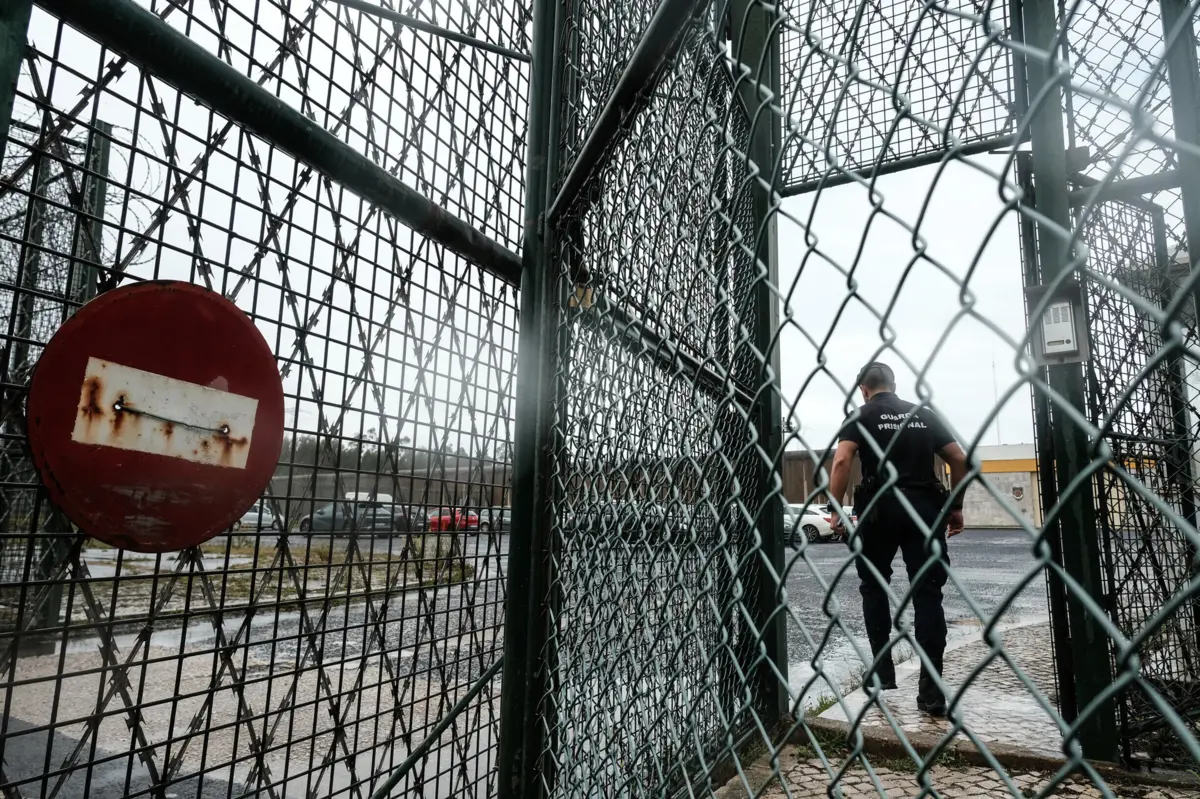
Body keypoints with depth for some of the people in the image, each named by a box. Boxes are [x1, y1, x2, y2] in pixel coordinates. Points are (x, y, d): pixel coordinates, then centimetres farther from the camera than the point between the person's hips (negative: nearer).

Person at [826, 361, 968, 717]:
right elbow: (959, 458, 8)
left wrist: (836, 508, -10)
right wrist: (956, 506, 14)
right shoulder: (925, 414, 14)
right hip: (924, 508, 3)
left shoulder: (861, 416, 3)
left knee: (874, 587, 16)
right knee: (927, 594, 3)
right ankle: (931, 688, 0)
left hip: (879, 508, -2)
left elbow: (841, 461, -13)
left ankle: (882, 668, 17)